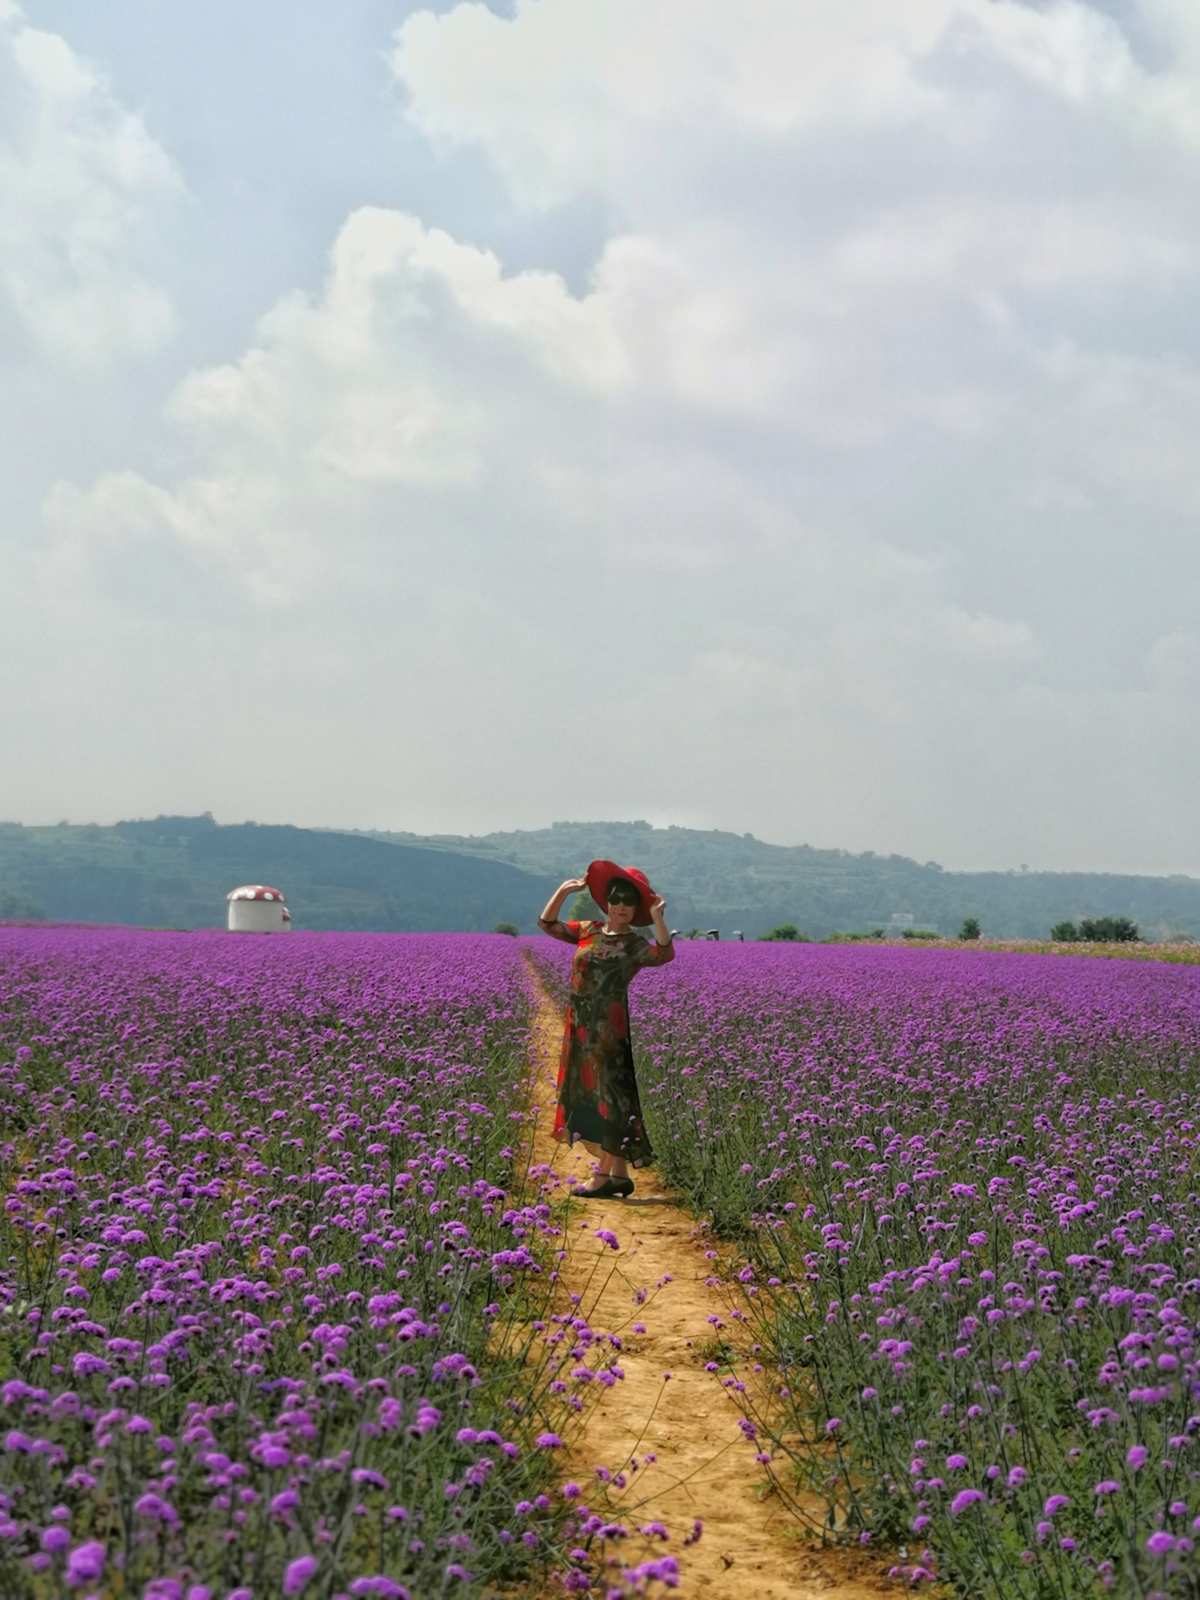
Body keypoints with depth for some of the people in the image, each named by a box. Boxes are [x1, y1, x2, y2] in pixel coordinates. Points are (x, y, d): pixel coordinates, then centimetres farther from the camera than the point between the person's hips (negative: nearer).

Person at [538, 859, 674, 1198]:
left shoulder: (634, 944, -4)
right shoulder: (588, 932, 13)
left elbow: (664, 955, -23)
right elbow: (547, 924, 16)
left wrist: (657, 916, -26)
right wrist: (563, 891, 8)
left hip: (608, 1028, -7)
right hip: (579, 1026, 7)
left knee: (606, 1094, -6)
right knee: (587, 1095, 9)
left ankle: (604, 1176, -4)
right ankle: (620, 1174, 15)